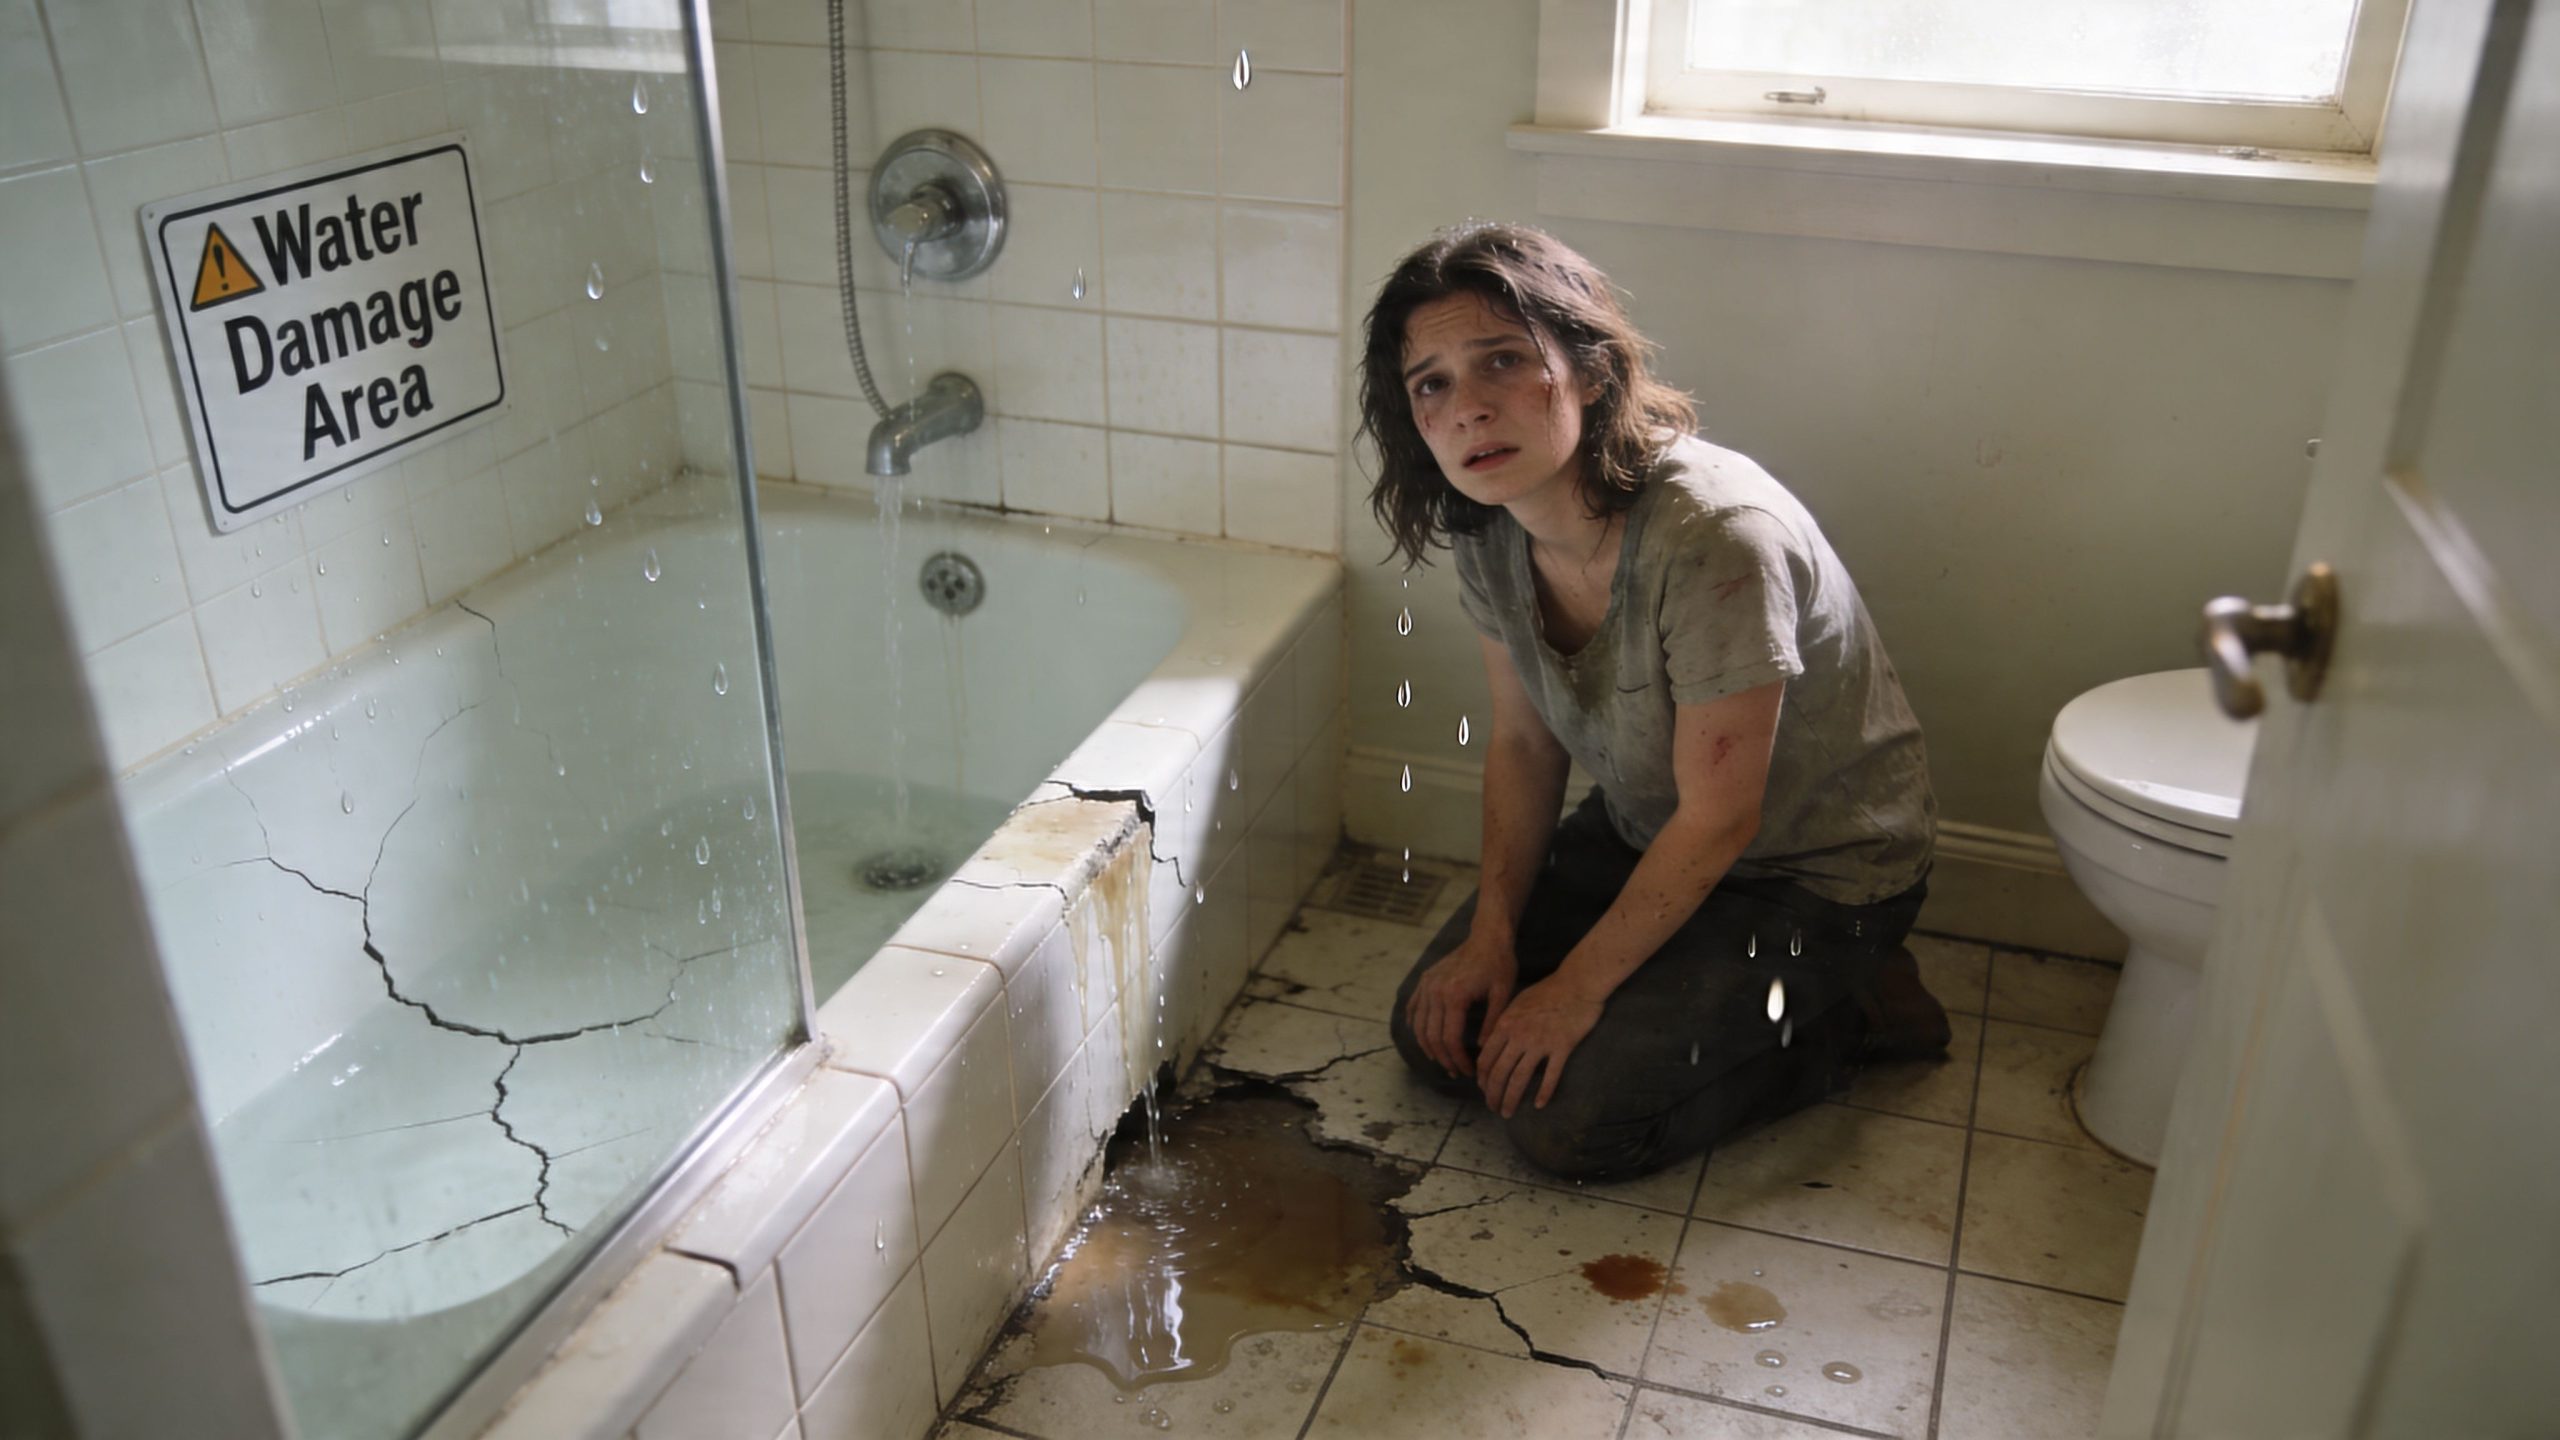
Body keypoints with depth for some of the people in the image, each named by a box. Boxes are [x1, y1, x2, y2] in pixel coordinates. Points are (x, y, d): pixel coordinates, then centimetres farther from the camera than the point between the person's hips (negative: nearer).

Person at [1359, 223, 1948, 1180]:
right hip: (1647, 832, 7)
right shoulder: (1490, 529, -13)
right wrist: (1490, 937, -6)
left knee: (1566, 1119, -14)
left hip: (1818, 867, -7)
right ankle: (1692, 978, 18)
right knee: (1439, 1031, 4)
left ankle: (1846, 1011, 5)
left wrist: (1576, 989, -17)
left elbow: (1718, 820, -26)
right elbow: (1523, 743, 1)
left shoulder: (1714, 537, -36)